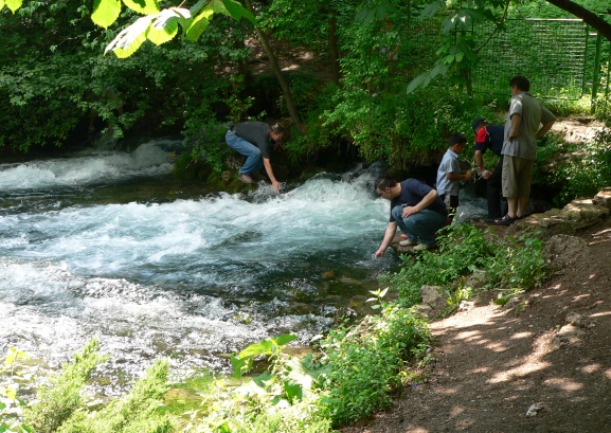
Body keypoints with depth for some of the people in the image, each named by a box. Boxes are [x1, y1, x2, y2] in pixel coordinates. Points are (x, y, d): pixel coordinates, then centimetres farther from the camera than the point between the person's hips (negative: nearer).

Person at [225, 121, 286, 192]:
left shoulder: (269, 129, -8)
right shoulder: (263, 138, -32)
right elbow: (266, 162, -33)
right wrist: (274, 181, -35)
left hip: (242, 135, 9)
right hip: (232, 137, -9)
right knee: (256, 153, -28)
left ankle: (249, 172, 9)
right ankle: (243, 173, -7)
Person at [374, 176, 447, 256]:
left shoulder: (410, 184, -22)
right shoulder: (395, 200, 1)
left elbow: (433, 194, -33)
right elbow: (391, 227, 5)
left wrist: (414, 209, -28)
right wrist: (381, 249, 1)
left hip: (437, 214, -8)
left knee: (409, 220, -31)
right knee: (396, 211, -10)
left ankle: (428, 241, -5)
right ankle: (413, 238, 6)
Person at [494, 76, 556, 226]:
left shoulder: (517, 99, -8)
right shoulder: (536, 103, 16)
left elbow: (516, 113, -30)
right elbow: (551, 119, 23)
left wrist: (514, 131, -20)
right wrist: (538, 134, 16)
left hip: (515, 147, -7)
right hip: (530, 149, 7)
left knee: (510, 182, -3)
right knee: (524, 183, 11)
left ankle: (511, 215, -7)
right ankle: (521, 214, 14)